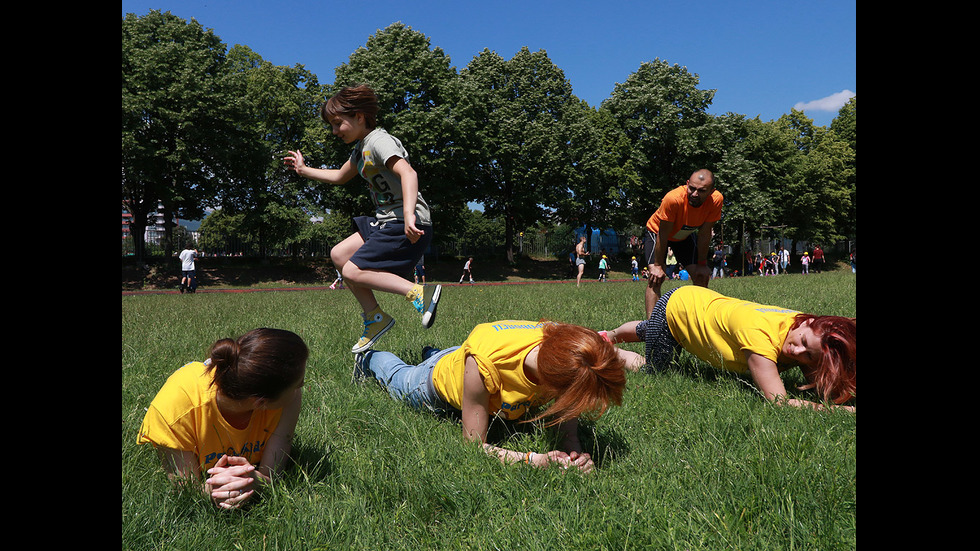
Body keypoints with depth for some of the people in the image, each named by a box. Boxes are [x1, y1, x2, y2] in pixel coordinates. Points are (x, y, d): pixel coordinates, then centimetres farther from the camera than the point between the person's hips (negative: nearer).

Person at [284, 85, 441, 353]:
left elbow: (408, 173, -30)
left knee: (353, 271, -14)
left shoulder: (379, 140, -12)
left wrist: (409, 216, -42)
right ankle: (375, 317, 11)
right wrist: (304, 170, 40)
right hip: (386, 221, 10)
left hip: (406, 224, -10)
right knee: (339, 255, 11)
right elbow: (340, 176, 38)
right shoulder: (360, 148, 19)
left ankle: (420, 293, -20)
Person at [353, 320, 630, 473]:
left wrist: (573, 445, -40)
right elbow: (474, 444, -41)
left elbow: (565, 407, -21)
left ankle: (432, 354, 64)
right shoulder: (483, 365, -53)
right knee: (399, 379, 32)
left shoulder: (561, 344, -40)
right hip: (440, 381, -3)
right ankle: (369, 359, 62)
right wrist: (534, 459, -52)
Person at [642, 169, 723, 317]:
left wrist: (702, 264, -11)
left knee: (701, 276, -3)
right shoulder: (673, 199, -40)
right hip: (657, 232, -4)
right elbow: (662, 235, -29)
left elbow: (704, 234, -15)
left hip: (685, 235, 4)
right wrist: (658, 266, -23)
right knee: (656, 278, -21)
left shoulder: (716, 200, -28)